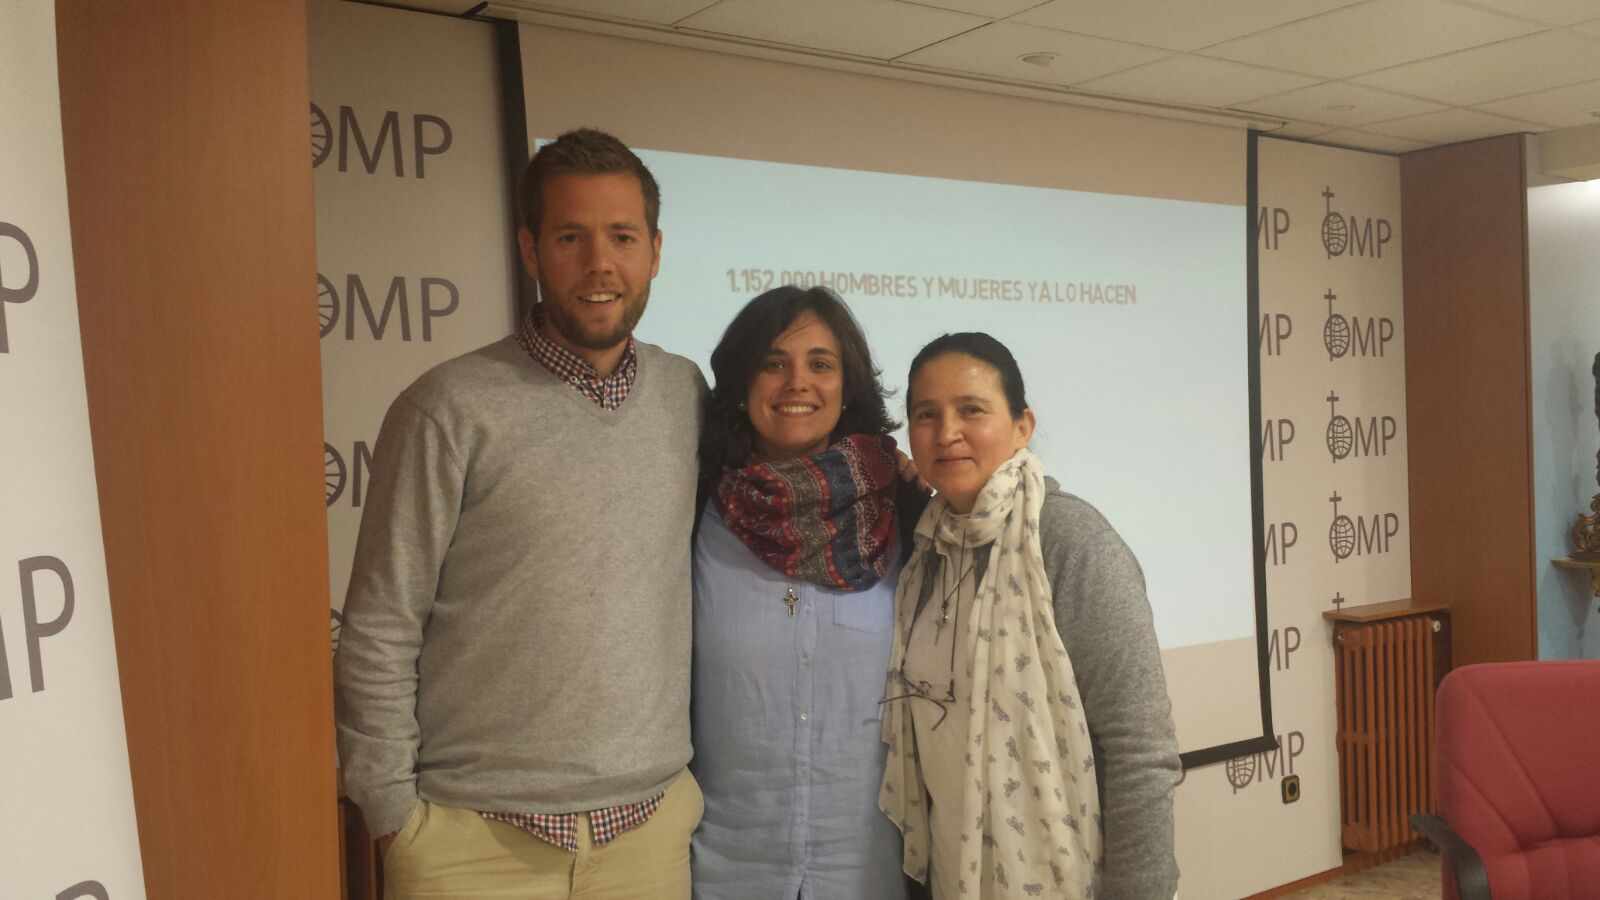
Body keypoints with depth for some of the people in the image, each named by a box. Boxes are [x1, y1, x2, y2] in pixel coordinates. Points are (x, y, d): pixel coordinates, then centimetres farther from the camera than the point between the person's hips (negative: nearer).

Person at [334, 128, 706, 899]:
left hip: (651, 823, 4)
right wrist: (395, 816, -7)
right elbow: (380, 636, -8)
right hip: (475, 838, -3)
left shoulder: (689, 397, 1)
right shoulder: (451, 410, -11)